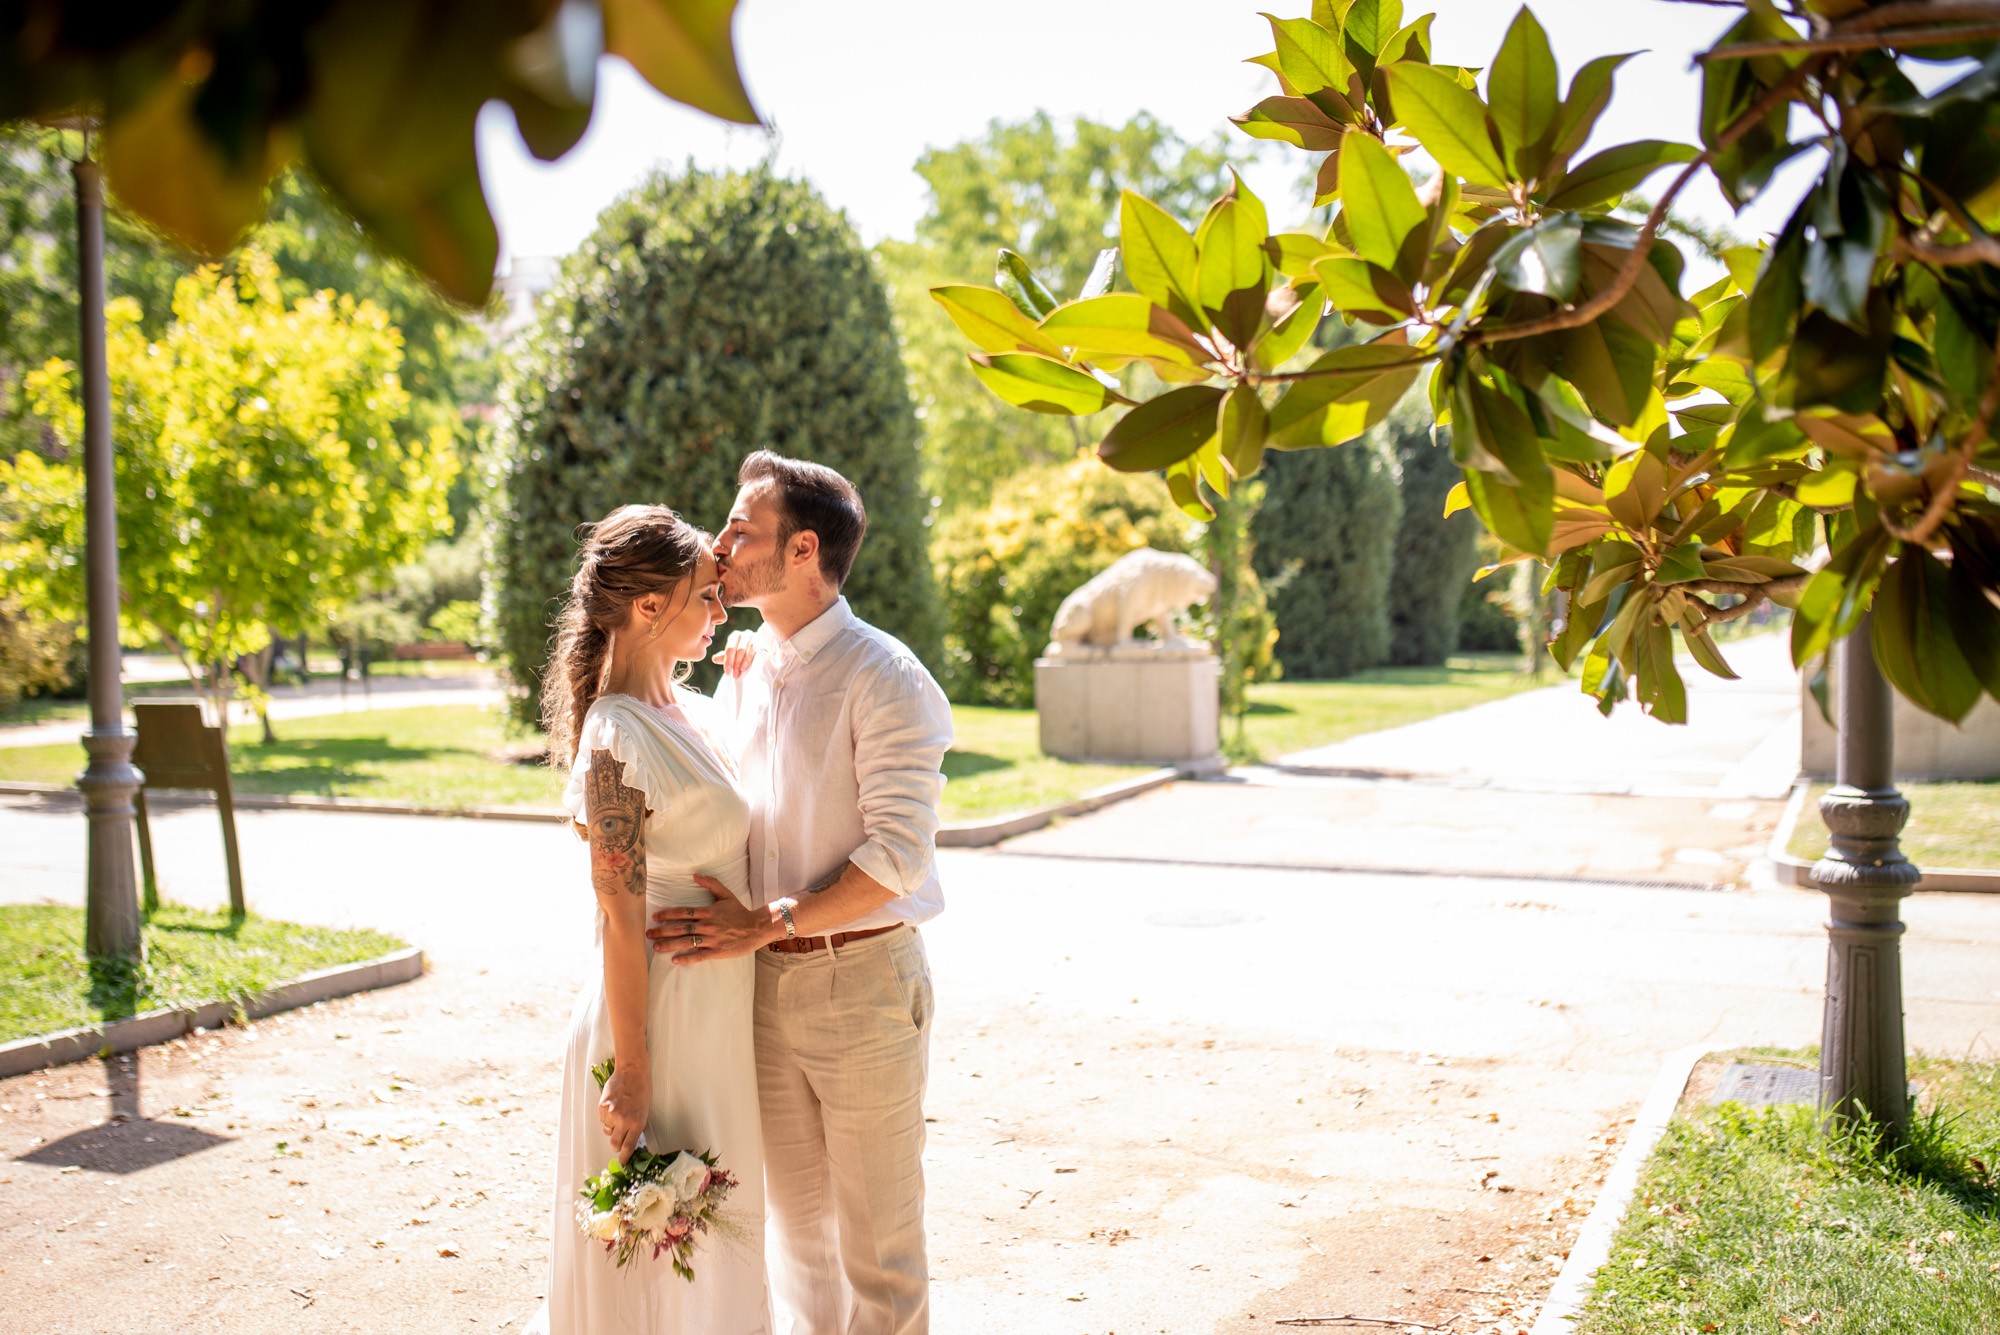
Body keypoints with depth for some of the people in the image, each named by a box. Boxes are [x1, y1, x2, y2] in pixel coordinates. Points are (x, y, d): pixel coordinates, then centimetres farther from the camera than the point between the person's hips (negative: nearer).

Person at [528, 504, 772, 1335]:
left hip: (720, 1013, 9)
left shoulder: (694, 712, 6)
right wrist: (631, 1074, -19)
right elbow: (621, 921, -20)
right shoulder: (616, 742, -20)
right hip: (660, 1013, -9)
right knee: (655, 1244, 7)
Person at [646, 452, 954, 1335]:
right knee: (795, 1219, 17)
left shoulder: (882, 680, -12)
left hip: (861, 977, -6)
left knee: (876, 1233, 4)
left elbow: (899, 854, -18)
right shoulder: (740, 674, 11)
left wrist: (764, 923, -21)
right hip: (763, 979, 7)